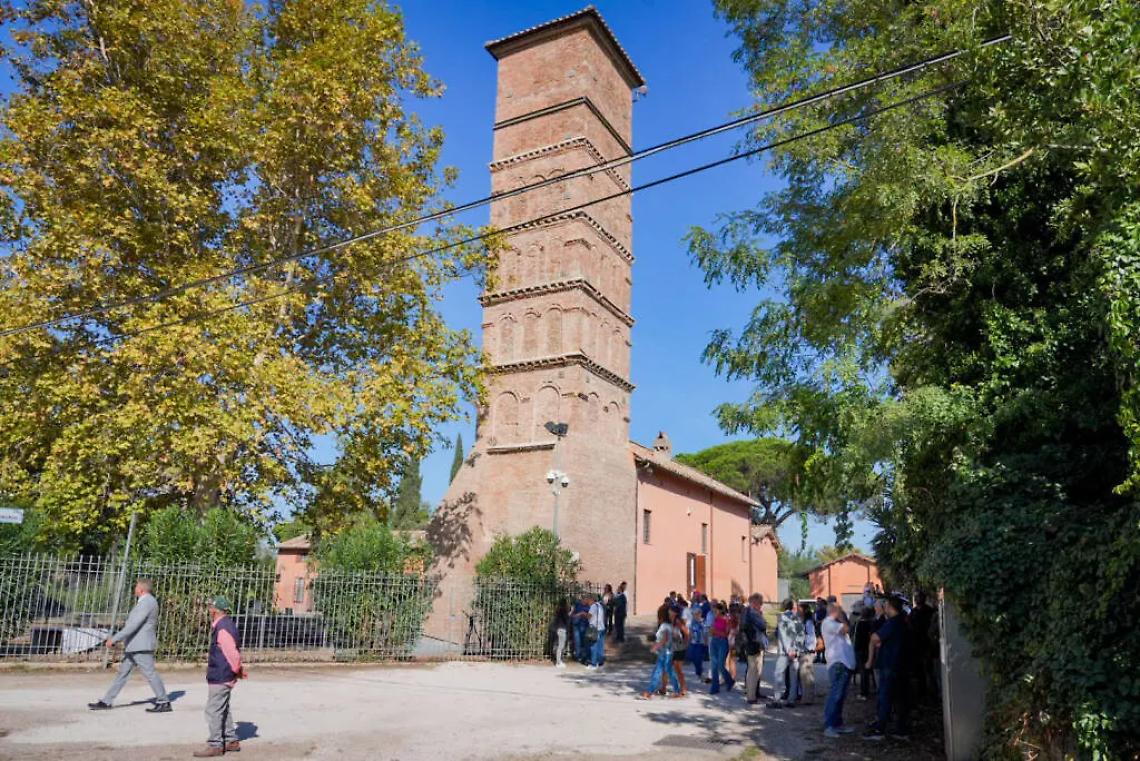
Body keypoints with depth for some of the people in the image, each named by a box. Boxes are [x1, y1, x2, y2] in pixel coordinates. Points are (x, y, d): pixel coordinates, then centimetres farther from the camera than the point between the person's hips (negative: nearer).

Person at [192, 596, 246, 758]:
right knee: (223, 709, 19)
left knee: (213, 710, -3)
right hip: (221, 676, 11)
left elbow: (232, 653, -25)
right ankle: (231, 741, 28)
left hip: (220, 677, -11)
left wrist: (237, 670, -12)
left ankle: (215, 745, 5)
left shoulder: (223, 628, -21)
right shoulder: (224, 625, 12)